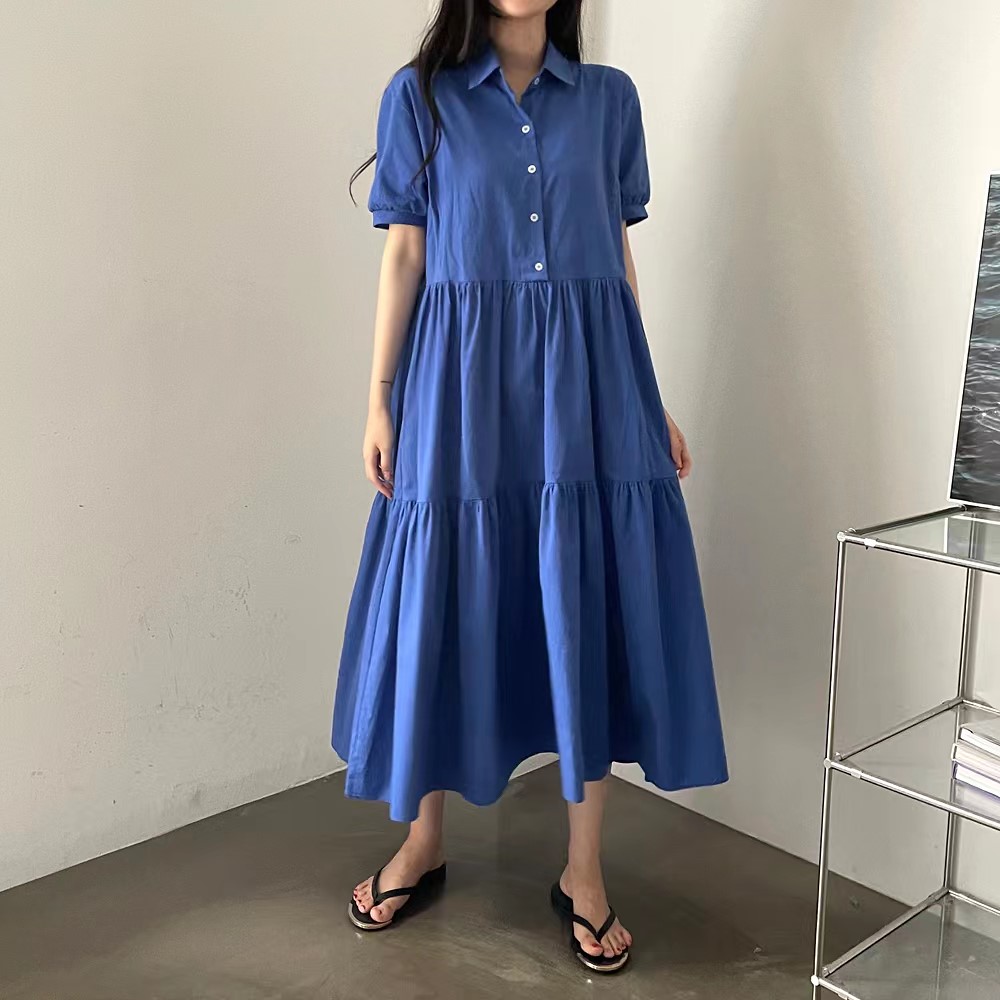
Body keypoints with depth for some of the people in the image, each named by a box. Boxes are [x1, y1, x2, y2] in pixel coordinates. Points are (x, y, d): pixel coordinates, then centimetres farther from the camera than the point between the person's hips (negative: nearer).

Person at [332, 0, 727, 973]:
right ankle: (423, 841, 26)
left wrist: (651, 399, 9)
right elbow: (403, 255, 4)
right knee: (446, 602, 5)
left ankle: (584, 869, 17)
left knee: (591, 607, 1)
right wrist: (380, 399, -2)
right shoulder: (418, 97, 7)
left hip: (588, 382, 2)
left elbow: (620, 255, 12)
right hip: (463, 382, -1)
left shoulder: (609, 97, 12)